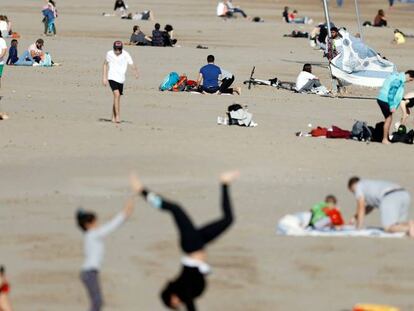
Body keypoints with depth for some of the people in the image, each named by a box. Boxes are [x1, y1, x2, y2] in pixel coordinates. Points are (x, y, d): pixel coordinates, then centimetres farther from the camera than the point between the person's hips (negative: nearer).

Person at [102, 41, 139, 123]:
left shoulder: (126, 55, -9)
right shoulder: (109, 54, -5)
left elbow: (132, 64, -18)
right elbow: (105, 64, 11)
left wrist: (136, 72, -38)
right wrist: (105, 77, 10)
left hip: (121, 79, 2)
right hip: (112, 78, -2)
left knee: (117, 98, 12)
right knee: (117, 94, -21)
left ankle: (113, 117, 25)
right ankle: (117, 116, -19)